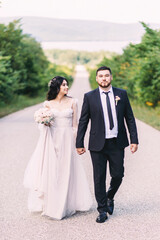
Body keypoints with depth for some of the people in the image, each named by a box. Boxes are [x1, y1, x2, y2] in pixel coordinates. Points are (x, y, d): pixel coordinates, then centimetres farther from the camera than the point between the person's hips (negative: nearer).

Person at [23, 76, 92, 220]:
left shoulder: (72, 102, 4)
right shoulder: (48, 104, 5)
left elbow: (75, 124, 5)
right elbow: (44, 123, 13)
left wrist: (75, 142, 0)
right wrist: (45, 123, -10)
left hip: (67, 139, 0)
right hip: (53, 139, 1)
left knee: (66, 171, 2)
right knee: (51, 170, 0)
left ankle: (64, 206, 13)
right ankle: (51, 204, 11)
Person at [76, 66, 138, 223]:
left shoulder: (121, 94, 5)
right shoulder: (89, 97, 1)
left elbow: (130, 118, 7)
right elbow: (83, 121, 3)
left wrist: (134, 140, 1)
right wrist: (79, 143, 1)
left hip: (117, 144, 1)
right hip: (98, 145, -1)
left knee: (118, 175, 4)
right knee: (99, 178, 4)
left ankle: (110, 197, 35)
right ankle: (102, 210, 18)